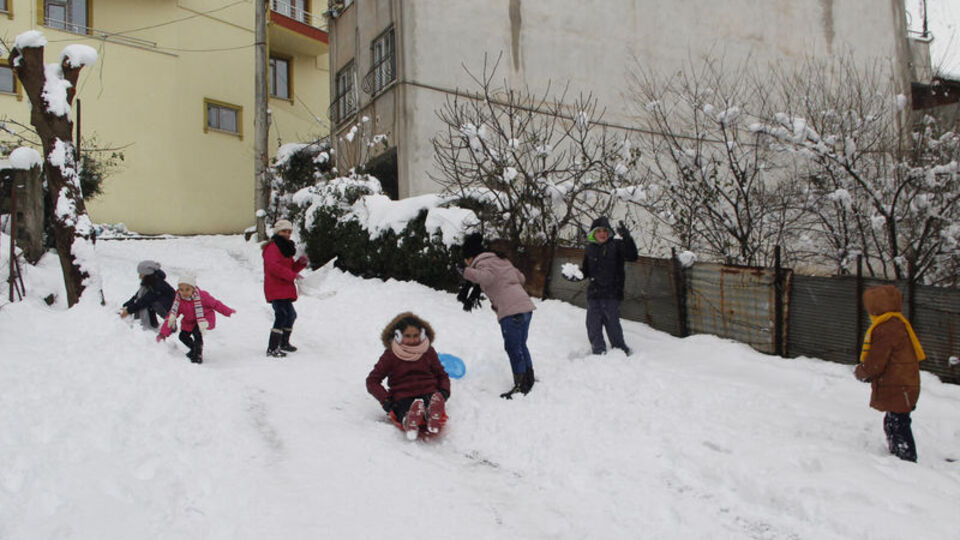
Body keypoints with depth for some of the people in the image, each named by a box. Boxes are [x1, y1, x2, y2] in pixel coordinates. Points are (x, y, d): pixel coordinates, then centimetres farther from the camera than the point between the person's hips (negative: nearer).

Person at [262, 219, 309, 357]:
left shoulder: (285, 248, 22)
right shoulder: (272, 247, -9)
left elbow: (291, 268, 24)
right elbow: (274, 267, -25)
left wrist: (301, 263, 5)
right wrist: (292, 275, -27)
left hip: (285, 290, 10)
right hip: (276, 290, -10)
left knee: (290, 315, 21)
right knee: (282, 315, -18)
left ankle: (284, 343, 38)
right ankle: (272, 348, -18)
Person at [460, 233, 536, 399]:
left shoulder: (483, 263, -3)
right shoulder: (501, 260, 23)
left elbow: (486, 277, -26)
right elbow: (521, 278, 29)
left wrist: (467, 271, -31)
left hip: (511, 311, -9)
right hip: (526, 306, 9)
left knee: (513, 348, -1)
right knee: (521, 345, 20)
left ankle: (520, 386, 4)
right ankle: (529, 380, 30)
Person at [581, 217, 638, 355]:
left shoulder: (616, 245, -1)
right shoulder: (589, 249, 12)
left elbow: (632, 256, -17)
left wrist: (627, 238, -28)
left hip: (612, 293, -5)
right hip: (594, 294, 5)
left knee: (612, 322, -6)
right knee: (593, 324, 6)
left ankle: (621, 352, 9)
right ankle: (599, 353, 18)